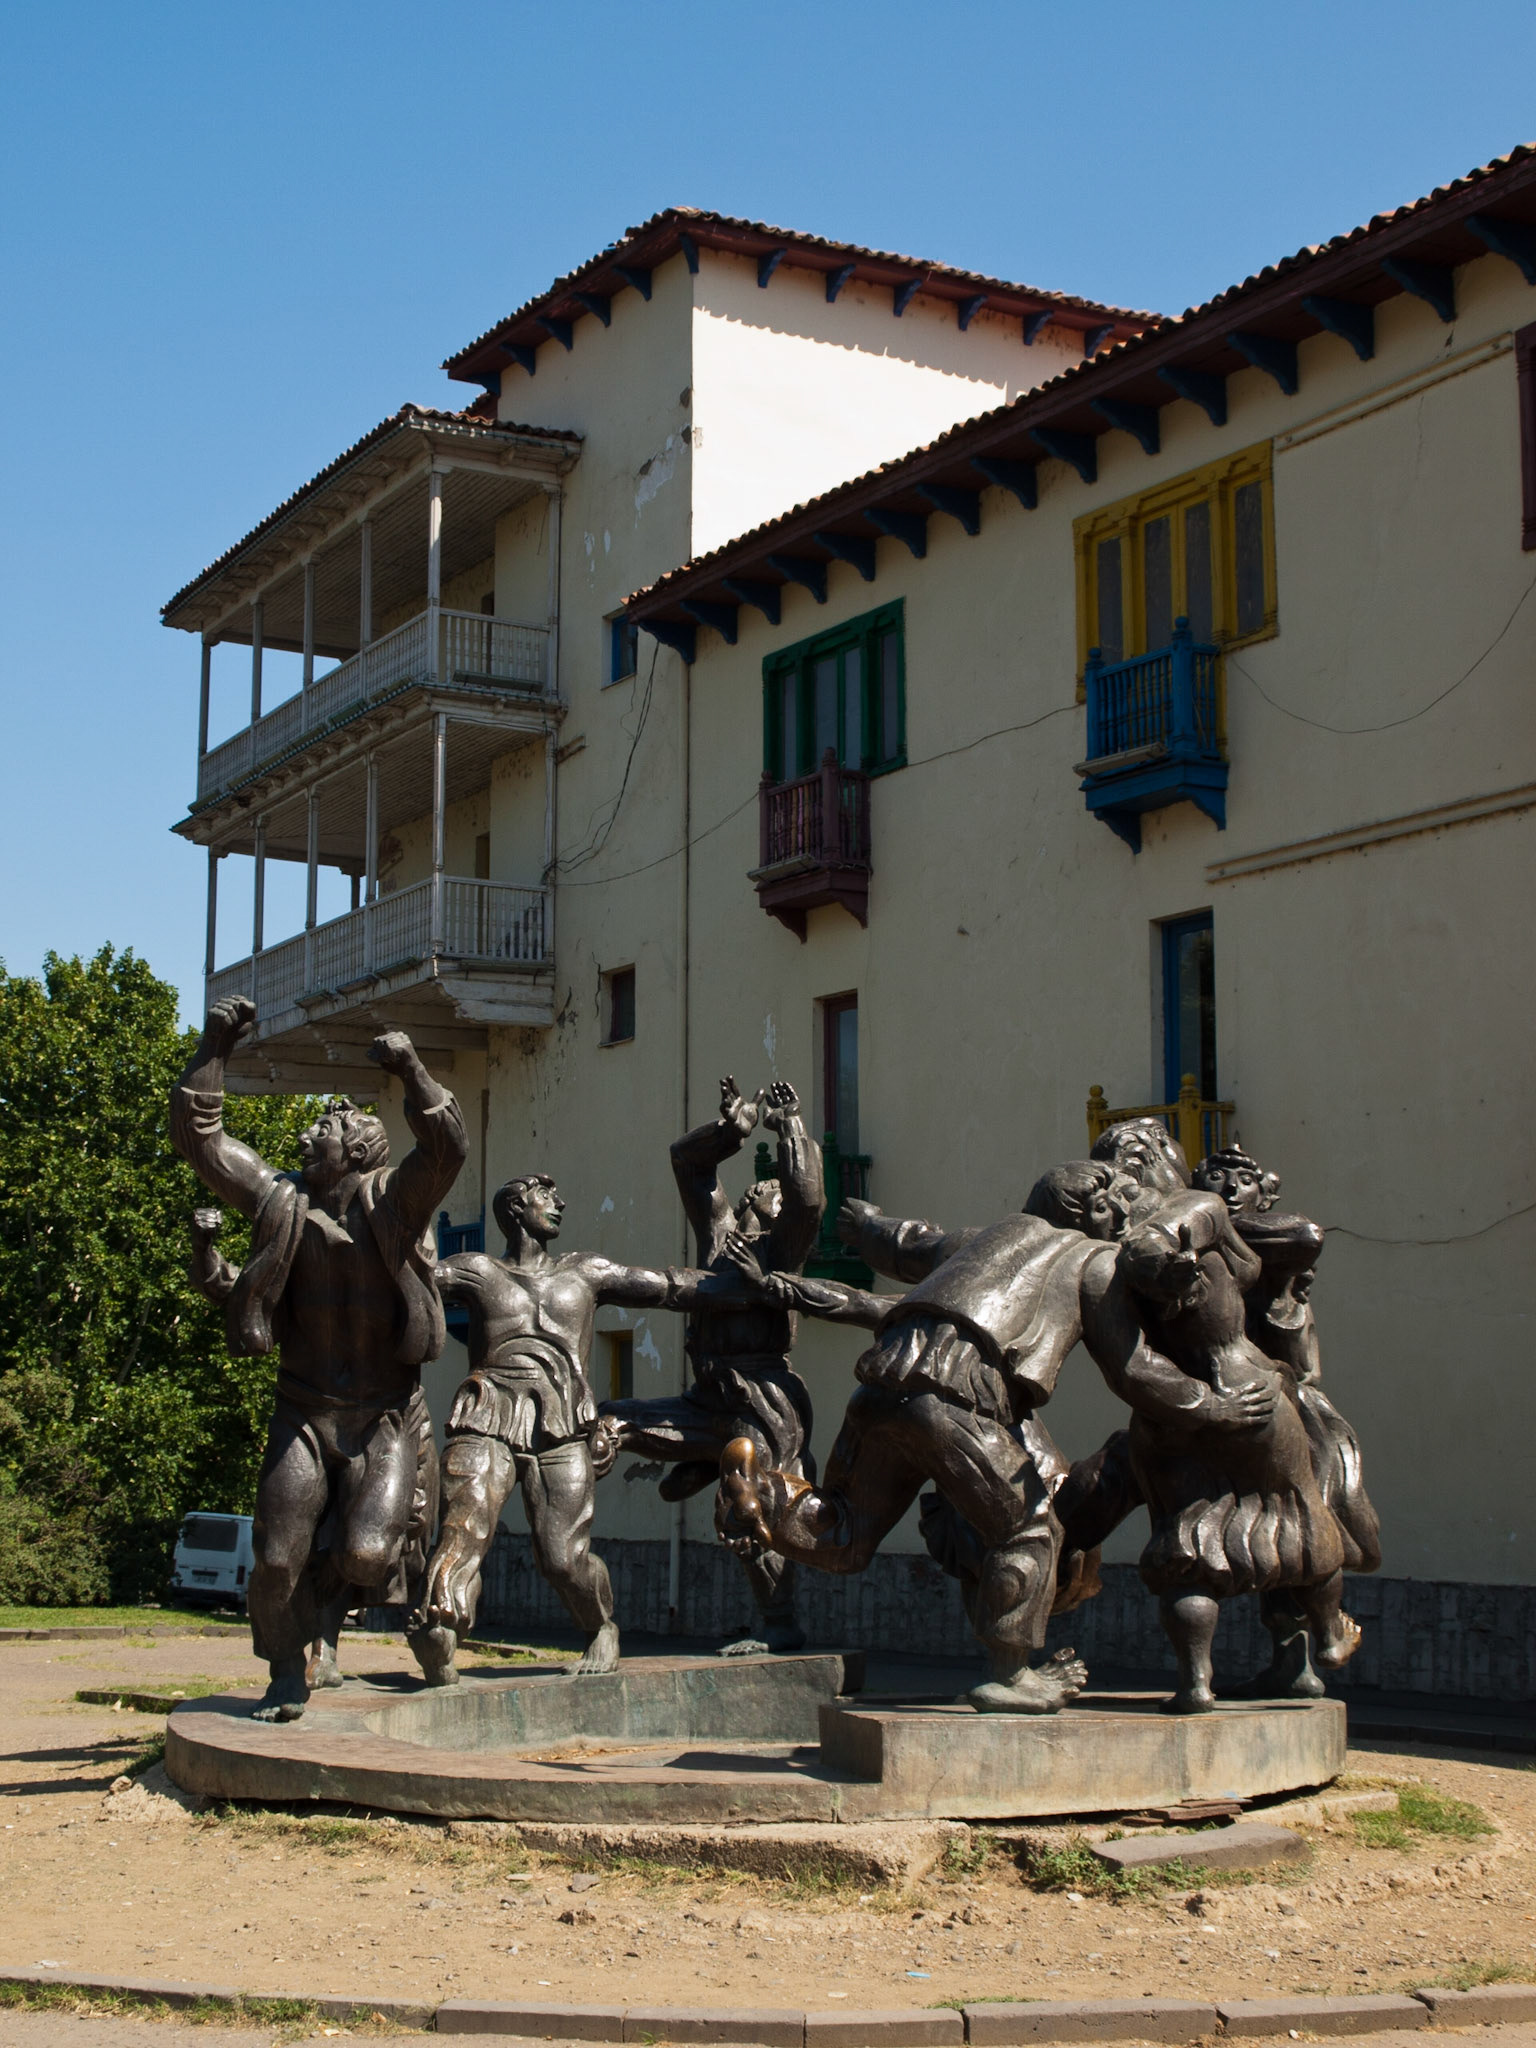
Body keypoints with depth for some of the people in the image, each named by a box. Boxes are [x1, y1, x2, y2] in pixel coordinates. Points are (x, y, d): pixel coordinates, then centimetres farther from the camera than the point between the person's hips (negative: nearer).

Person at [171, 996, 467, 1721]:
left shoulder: (395, 1199, -2)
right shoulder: (281, 1199, 4)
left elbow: (448, 1148, -21)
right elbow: (198, 1137, 3)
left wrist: (411, 1072, -30)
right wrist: (212, 1049, -4)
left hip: (383, 1421, -2)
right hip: (303, 1415, 3)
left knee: (366, 1553, -17)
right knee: (277, 1560, -2)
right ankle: (287, 1677, 21)